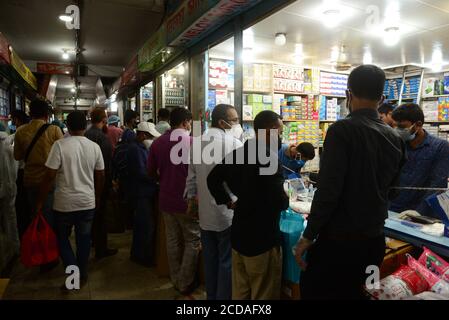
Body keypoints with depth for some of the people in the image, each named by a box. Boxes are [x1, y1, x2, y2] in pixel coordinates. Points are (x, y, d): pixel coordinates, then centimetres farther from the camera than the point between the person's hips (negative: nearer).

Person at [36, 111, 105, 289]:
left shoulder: (60, 145, -12)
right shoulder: (94, 146, -2)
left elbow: (50, 176, -13)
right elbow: (100, 176, 5)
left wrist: (41, 201, -2)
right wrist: (98, 197, 19)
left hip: (64, 203, -3)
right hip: (88, 202, 3)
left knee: (63, 238, 18)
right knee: (84, 239, 16)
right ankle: (82, 276, 29)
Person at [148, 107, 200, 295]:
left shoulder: (158, 143, -1)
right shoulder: (193, 143, -14)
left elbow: (151, 171, 6)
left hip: (166, 200, 5)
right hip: (187, 200, -5)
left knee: (173, 240, 17)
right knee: (192, 241, 10)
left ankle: (176, 280, 31)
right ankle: (186, 283, 19)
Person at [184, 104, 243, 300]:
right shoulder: (234, 144, -14)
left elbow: (191, 176, 10)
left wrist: (191, 196, 21)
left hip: (205, 212, 6)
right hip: (228, 212, -6)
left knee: (210, 259, 19)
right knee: (227, 261, 8)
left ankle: (211, 296, 34)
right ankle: (224, 297, 21)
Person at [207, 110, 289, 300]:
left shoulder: (238, 153, 3)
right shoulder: (268, 158, -21)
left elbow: (212, 179, 13)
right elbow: (279, 202, -23)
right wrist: (285, 200, -2)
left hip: (239, 234, 8)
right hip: (262, 239, -8)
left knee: (240, 292, 21)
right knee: (263, 295, 10)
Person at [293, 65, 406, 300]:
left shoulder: (342, 130, -16)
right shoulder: (395, 138, 4)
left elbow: (328, 190, -21)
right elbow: (389, 189, 14)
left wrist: (308, 235, -12)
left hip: (339, 239, -6)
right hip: (375, 240, 7)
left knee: (314, 292, 11)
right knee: (351, 293, 22)